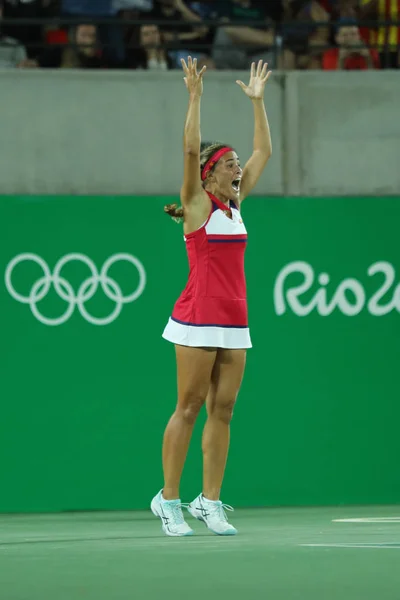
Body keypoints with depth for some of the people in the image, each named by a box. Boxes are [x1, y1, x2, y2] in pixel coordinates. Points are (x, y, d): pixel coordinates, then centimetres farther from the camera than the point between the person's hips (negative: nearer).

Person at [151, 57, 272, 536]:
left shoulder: (234, 203, 14)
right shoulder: (197, 202, -3)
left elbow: (263, 152, 19)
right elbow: (190, 149, -15)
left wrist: (257, 100, 16)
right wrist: (195, 98, -18)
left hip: (234, 323, 6)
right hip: (198, 319, -6)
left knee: (222, 411, 4)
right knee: (188, 408, -3)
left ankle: (209, 502, 8)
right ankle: (168, 499, 3)